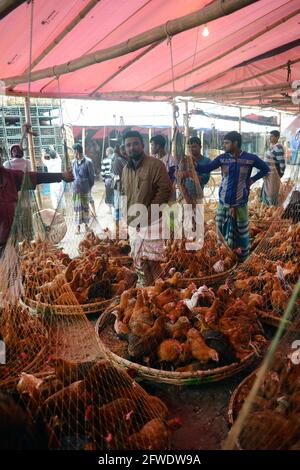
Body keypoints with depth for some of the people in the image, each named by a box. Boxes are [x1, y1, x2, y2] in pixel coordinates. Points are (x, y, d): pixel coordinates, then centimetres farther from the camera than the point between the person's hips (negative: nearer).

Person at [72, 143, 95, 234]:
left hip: (85, 189, -3)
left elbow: (92, 176, -5)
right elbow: (73, 174, 14)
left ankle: (86, 224, 23)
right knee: (77, 207, 7)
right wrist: (74, 184, 9)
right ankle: (78, 225, 16)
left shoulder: (88, 162, -11)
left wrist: (89, 187, -1)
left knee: (85, 207, 8)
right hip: (76, 189, 3)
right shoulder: (74, 162, 3)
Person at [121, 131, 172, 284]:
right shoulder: (126, 169, 12)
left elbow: (165, 190, -15)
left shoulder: (156, 164, -10)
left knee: (152, 259, -6)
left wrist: (148, 212, -18)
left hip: (151, 221, -7)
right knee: (140, 258, 14)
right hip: (133, 222, 7)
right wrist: (127, 213, 7)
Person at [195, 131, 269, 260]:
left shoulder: (250, 158, -7)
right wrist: (193, 163, -30)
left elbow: (266, 169, 7)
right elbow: (205, 169, -13)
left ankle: (242, 257, 28)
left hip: (240, 203, -2)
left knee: (241, 231, 11)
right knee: (222, 230, 10)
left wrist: (252, 180, -1)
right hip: (223, 202, 2)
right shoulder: (222, 158, -4)